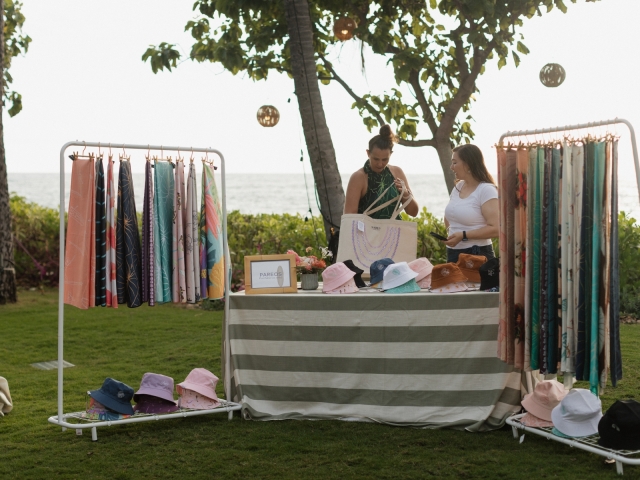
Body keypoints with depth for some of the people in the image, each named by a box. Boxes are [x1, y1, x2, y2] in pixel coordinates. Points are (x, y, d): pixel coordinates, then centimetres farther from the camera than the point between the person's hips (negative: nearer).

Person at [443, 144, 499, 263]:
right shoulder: (458, 187, 9)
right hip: (453, 254, 7)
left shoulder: (486, 190, -13)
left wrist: (463, 235, -24)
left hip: (477, 256, -7)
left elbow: (495, 229, -21)